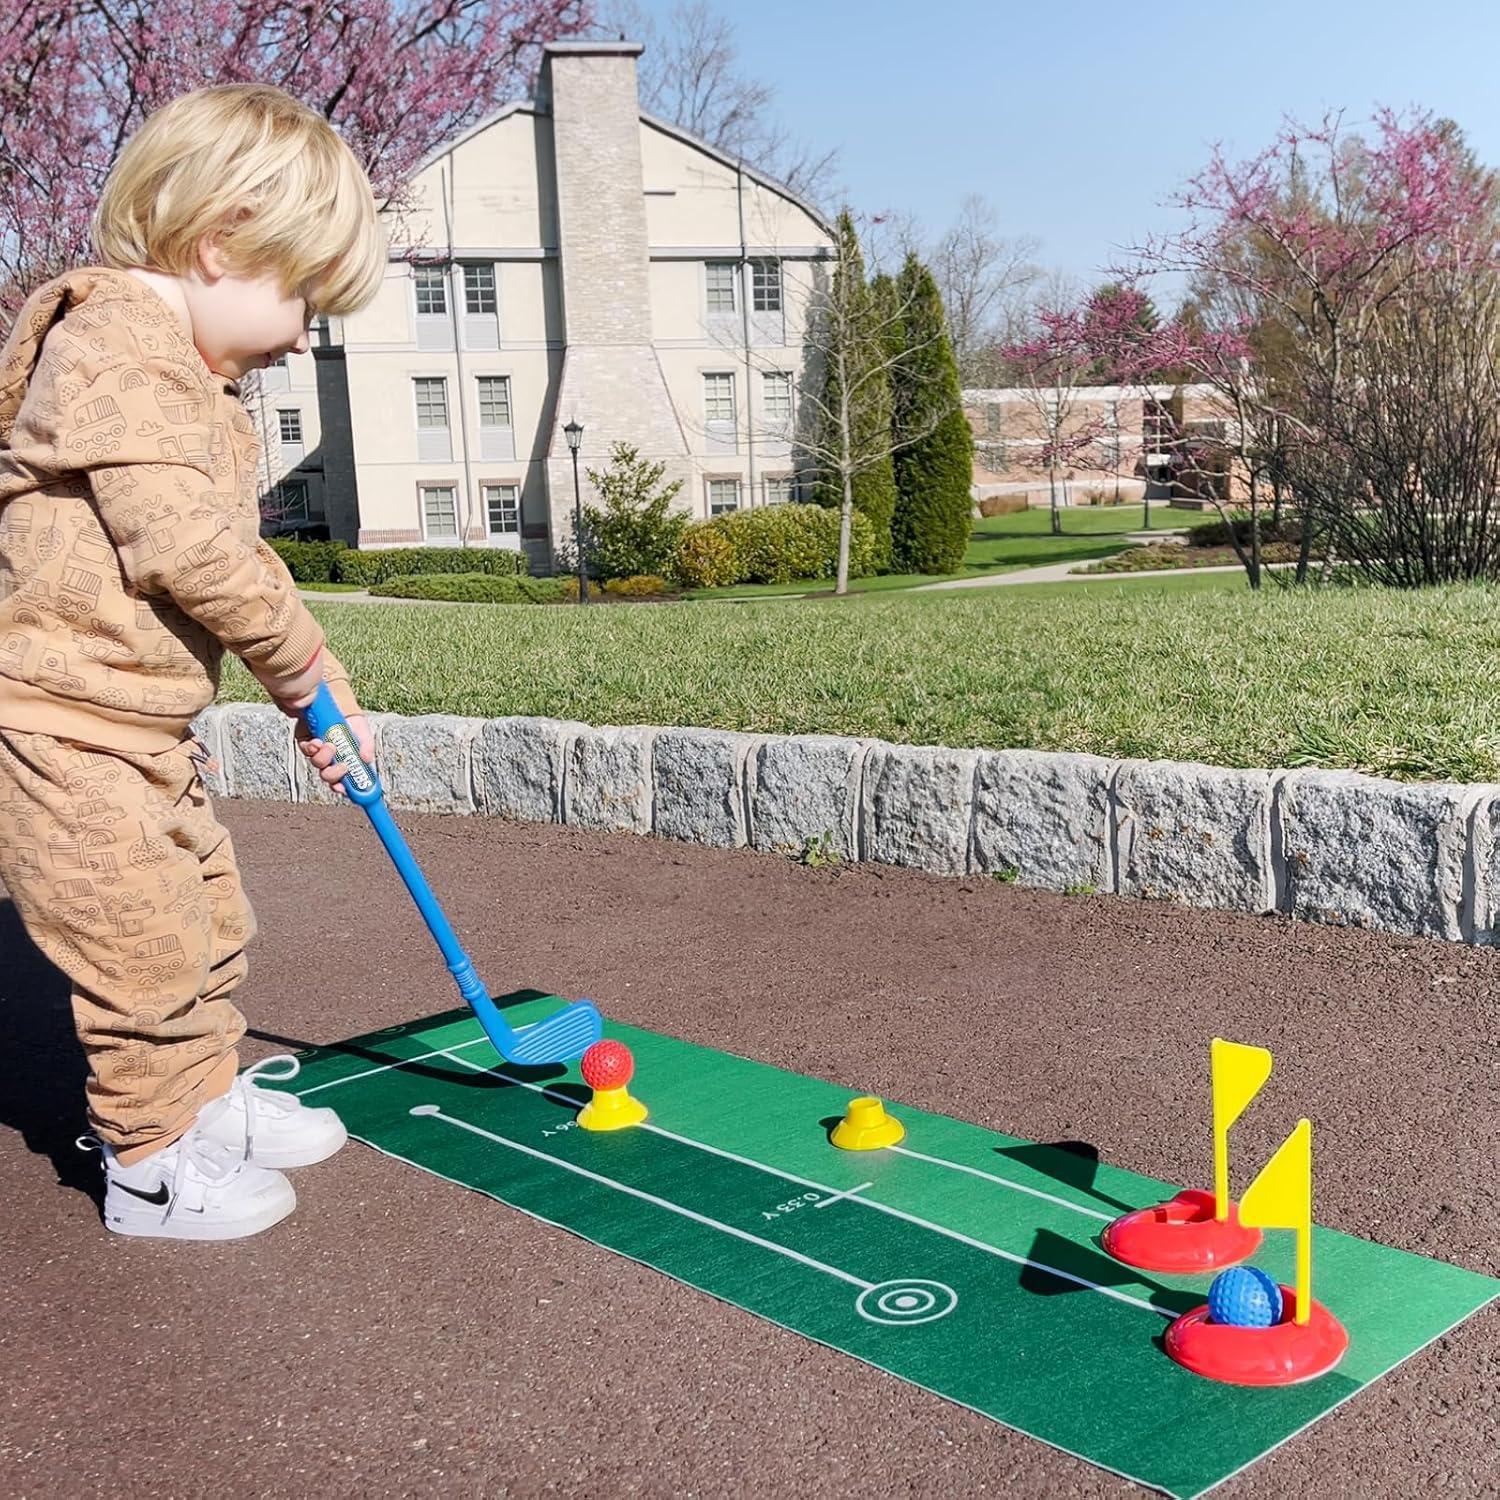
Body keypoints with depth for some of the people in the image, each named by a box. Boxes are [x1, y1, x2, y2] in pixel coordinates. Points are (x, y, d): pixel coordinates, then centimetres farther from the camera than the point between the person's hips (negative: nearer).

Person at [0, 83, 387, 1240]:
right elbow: (186, 548, -27)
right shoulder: (120, 345, -18)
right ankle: (153, 1163, 14)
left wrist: (311, 687, 15)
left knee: (212, 926, 20)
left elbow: (224, 552, 20)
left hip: (144, 729, 11)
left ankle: (213, 1102, 37)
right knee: (148, 952, -3)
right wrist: (309, 670, -13)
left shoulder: (192, 377, 16)